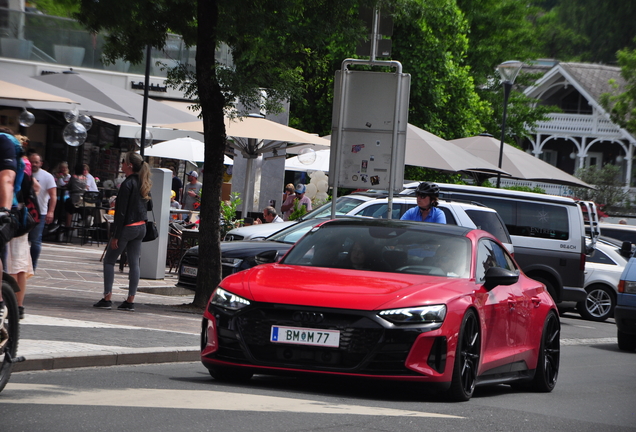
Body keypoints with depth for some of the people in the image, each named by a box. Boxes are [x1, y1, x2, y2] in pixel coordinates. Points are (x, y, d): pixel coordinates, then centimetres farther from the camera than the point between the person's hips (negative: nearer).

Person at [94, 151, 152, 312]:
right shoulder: (143, 184, 7)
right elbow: (149, 206, 17)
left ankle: (107, 298, -1)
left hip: (127, 227, -8)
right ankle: (130, 300, 7)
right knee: (134, 263, 7)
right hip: (141, 227, 8)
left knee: (109, 261, 3)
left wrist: (115, 236, -16)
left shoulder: (127, 184, -17)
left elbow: (121, 211, -17)